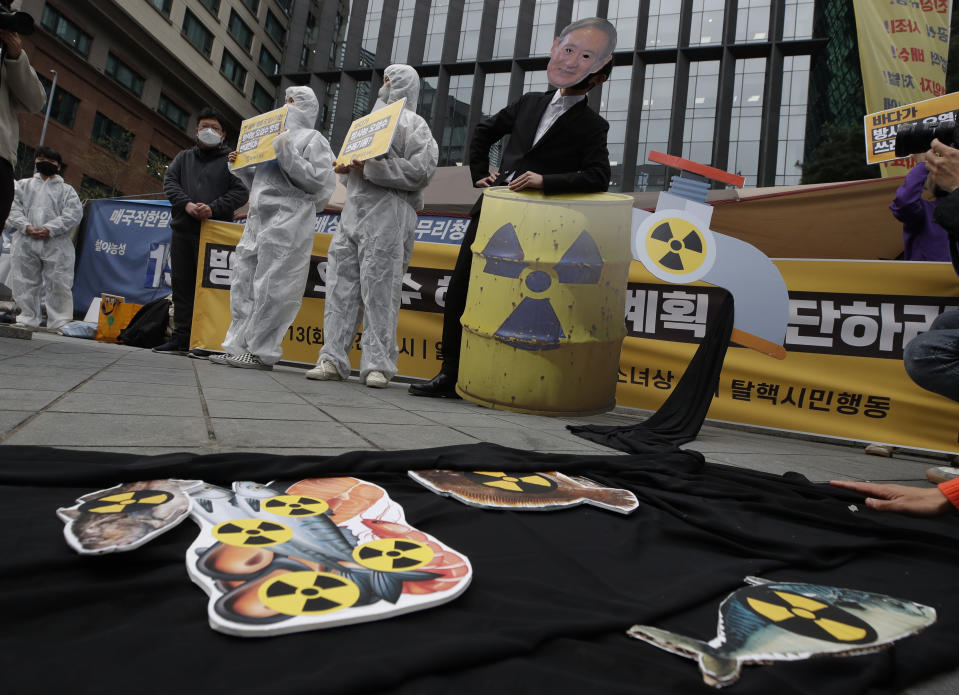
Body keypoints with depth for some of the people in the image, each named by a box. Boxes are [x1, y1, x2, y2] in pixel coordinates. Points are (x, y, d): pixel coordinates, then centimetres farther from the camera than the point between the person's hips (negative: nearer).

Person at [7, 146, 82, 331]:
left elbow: (74, 214, 0)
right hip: (25, 243, 3)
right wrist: (26, 226, -10)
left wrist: (50, 229, -12)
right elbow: (14, 208, 10)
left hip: (56, 244, -2)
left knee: (59, 284, -8)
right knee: (24, 283, 3)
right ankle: (28, 319, 11)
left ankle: (59, 322, -4)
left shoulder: (66, 190, 14)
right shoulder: (23, 185, 21)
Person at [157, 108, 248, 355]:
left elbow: (240, 192, -2)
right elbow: (169, 182, 9)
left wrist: (213, 208, -16)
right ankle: (181, 337, 9)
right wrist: (186, 204, -11)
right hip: (182, 229, 5)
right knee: (181, 283, 4)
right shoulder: (183, 158, 22)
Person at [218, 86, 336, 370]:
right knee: (244, 284, 5)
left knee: (271, 287, -11)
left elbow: (318, 181, -9)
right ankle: (239, 346, 9)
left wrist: (288, 155, -13)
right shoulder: (275, 137, 29)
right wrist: (240, 167, 16)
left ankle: (262, 352, -7)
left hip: (288, 221, -8)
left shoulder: (313, 139, 6)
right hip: (258, 220, 9)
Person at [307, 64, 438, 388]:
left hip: (387, 215, -7)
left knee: (380, 291, -10)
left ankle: (378, 364, -5)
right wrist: (347, 167, 11)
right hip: (353, 212, 8)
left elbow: (421, 170, -11)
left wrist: (371, 168, -13)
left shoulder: (411, 124, 4)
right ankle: (332, 358, 3)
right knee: (341, 286, 1)